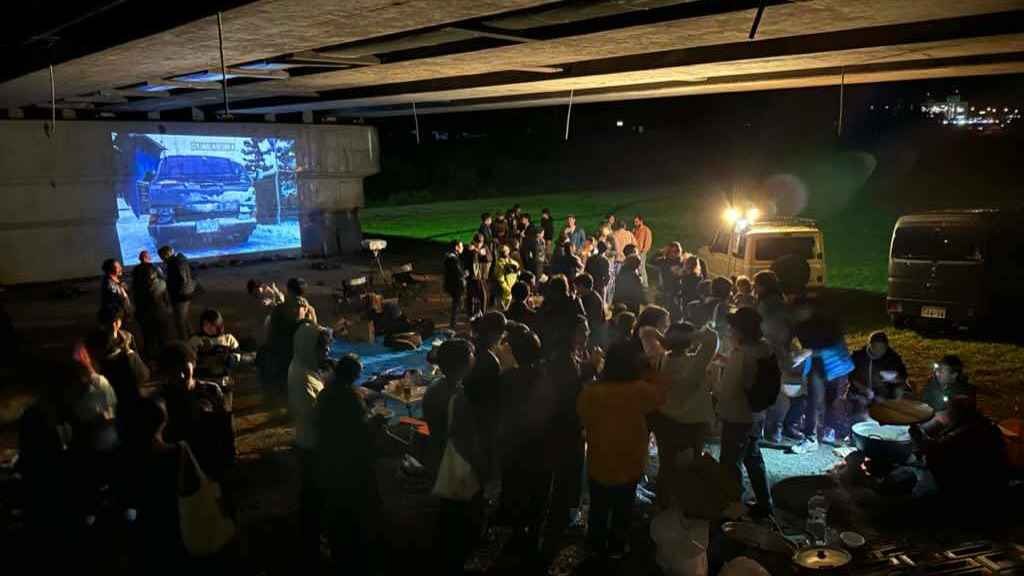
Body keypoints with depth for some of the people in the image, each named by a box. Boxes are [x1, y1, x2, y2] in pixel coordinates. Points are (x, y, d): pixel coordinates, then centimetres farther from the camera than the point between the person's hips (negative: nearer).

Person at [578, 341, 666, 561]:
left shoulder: (589, 392, -21)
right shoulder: (640, 390, -27)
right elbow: (659, 395, -2)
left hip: (598, 465, 1)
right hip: (629, 466, -1)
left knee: (598, 510, 24)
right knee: (622, 511, 23)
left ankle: (596, 545, 41)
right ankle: (616, 547, 41)